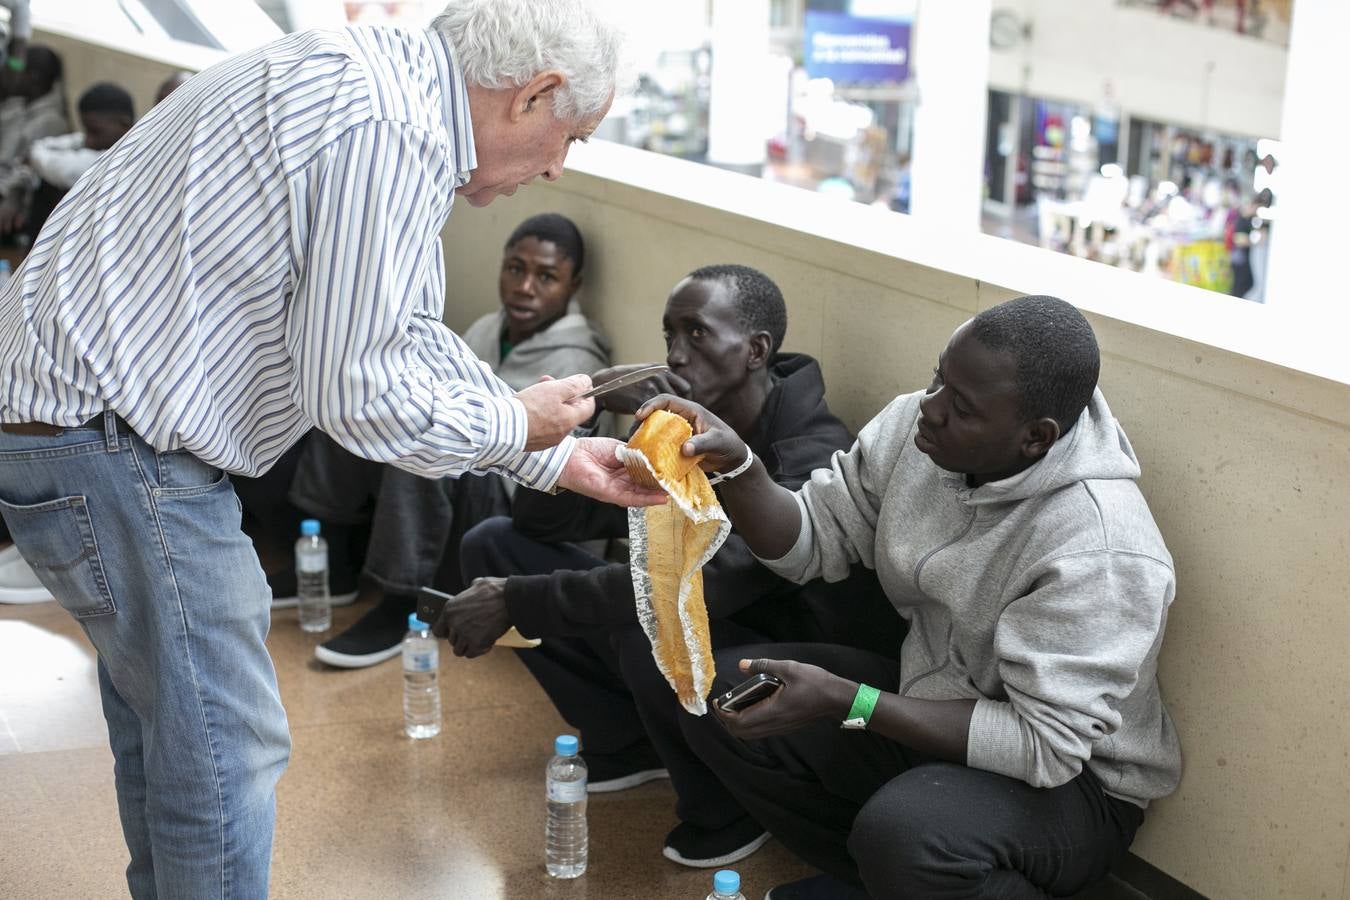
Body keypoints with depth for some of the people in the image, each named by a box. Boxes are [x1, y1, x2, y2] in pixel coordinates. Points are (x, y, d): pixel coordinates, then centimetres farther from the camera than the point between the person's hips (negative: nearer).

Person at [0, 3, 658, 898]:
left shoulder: (383, 82, 11)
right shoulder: (391, 131, -22)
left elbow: (410, 341, 17)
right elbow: (351, 390, -21)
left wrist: (561, 457, 20)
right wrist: (513, 424, -4)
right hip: (110, 433, -11)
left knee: (161, 708, 24)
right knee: (224, 746, -1)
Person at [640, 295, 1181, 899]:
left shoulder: (1098, 550, -30)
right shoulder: (915, 429, -10)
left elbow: (1046, 746, -29)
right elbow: (814, 540, 1)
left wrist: (844, 701, -33)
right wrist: (736, 465, -20)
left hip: (1070, 780, -7)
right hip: (928, 700, 7)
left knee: (902, 833, -36)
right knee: (720, 693, -4)